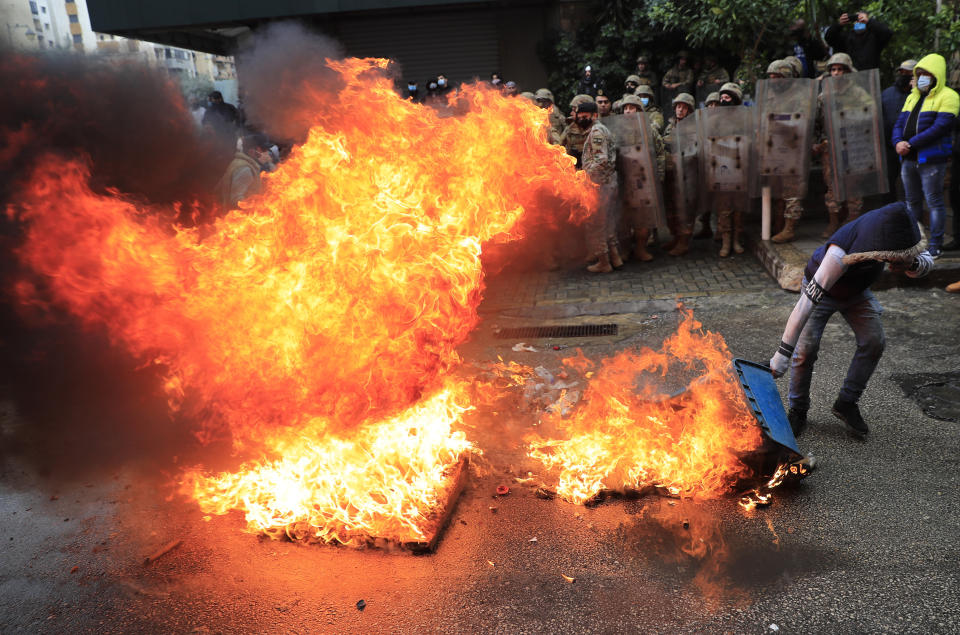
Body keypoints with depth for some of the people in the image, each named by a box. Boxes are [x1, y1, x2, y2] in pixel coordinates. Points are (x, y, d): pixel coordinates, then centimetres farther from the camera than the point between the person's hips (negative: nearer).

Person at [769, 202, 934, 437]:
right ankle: (798, 410, 4)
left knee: (873, 341, -10)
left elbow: (926, 261, -9)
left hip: (856, 291, 6)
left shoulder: (892, 230, -26)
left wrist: (913, 263, -37)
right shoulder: (842, 254, -45)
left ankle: (846, 404, 5)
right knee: (806, 349, -17)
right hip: (820, 288, -5)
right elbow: (807, 302, -46)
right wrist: (783, 353, -48)